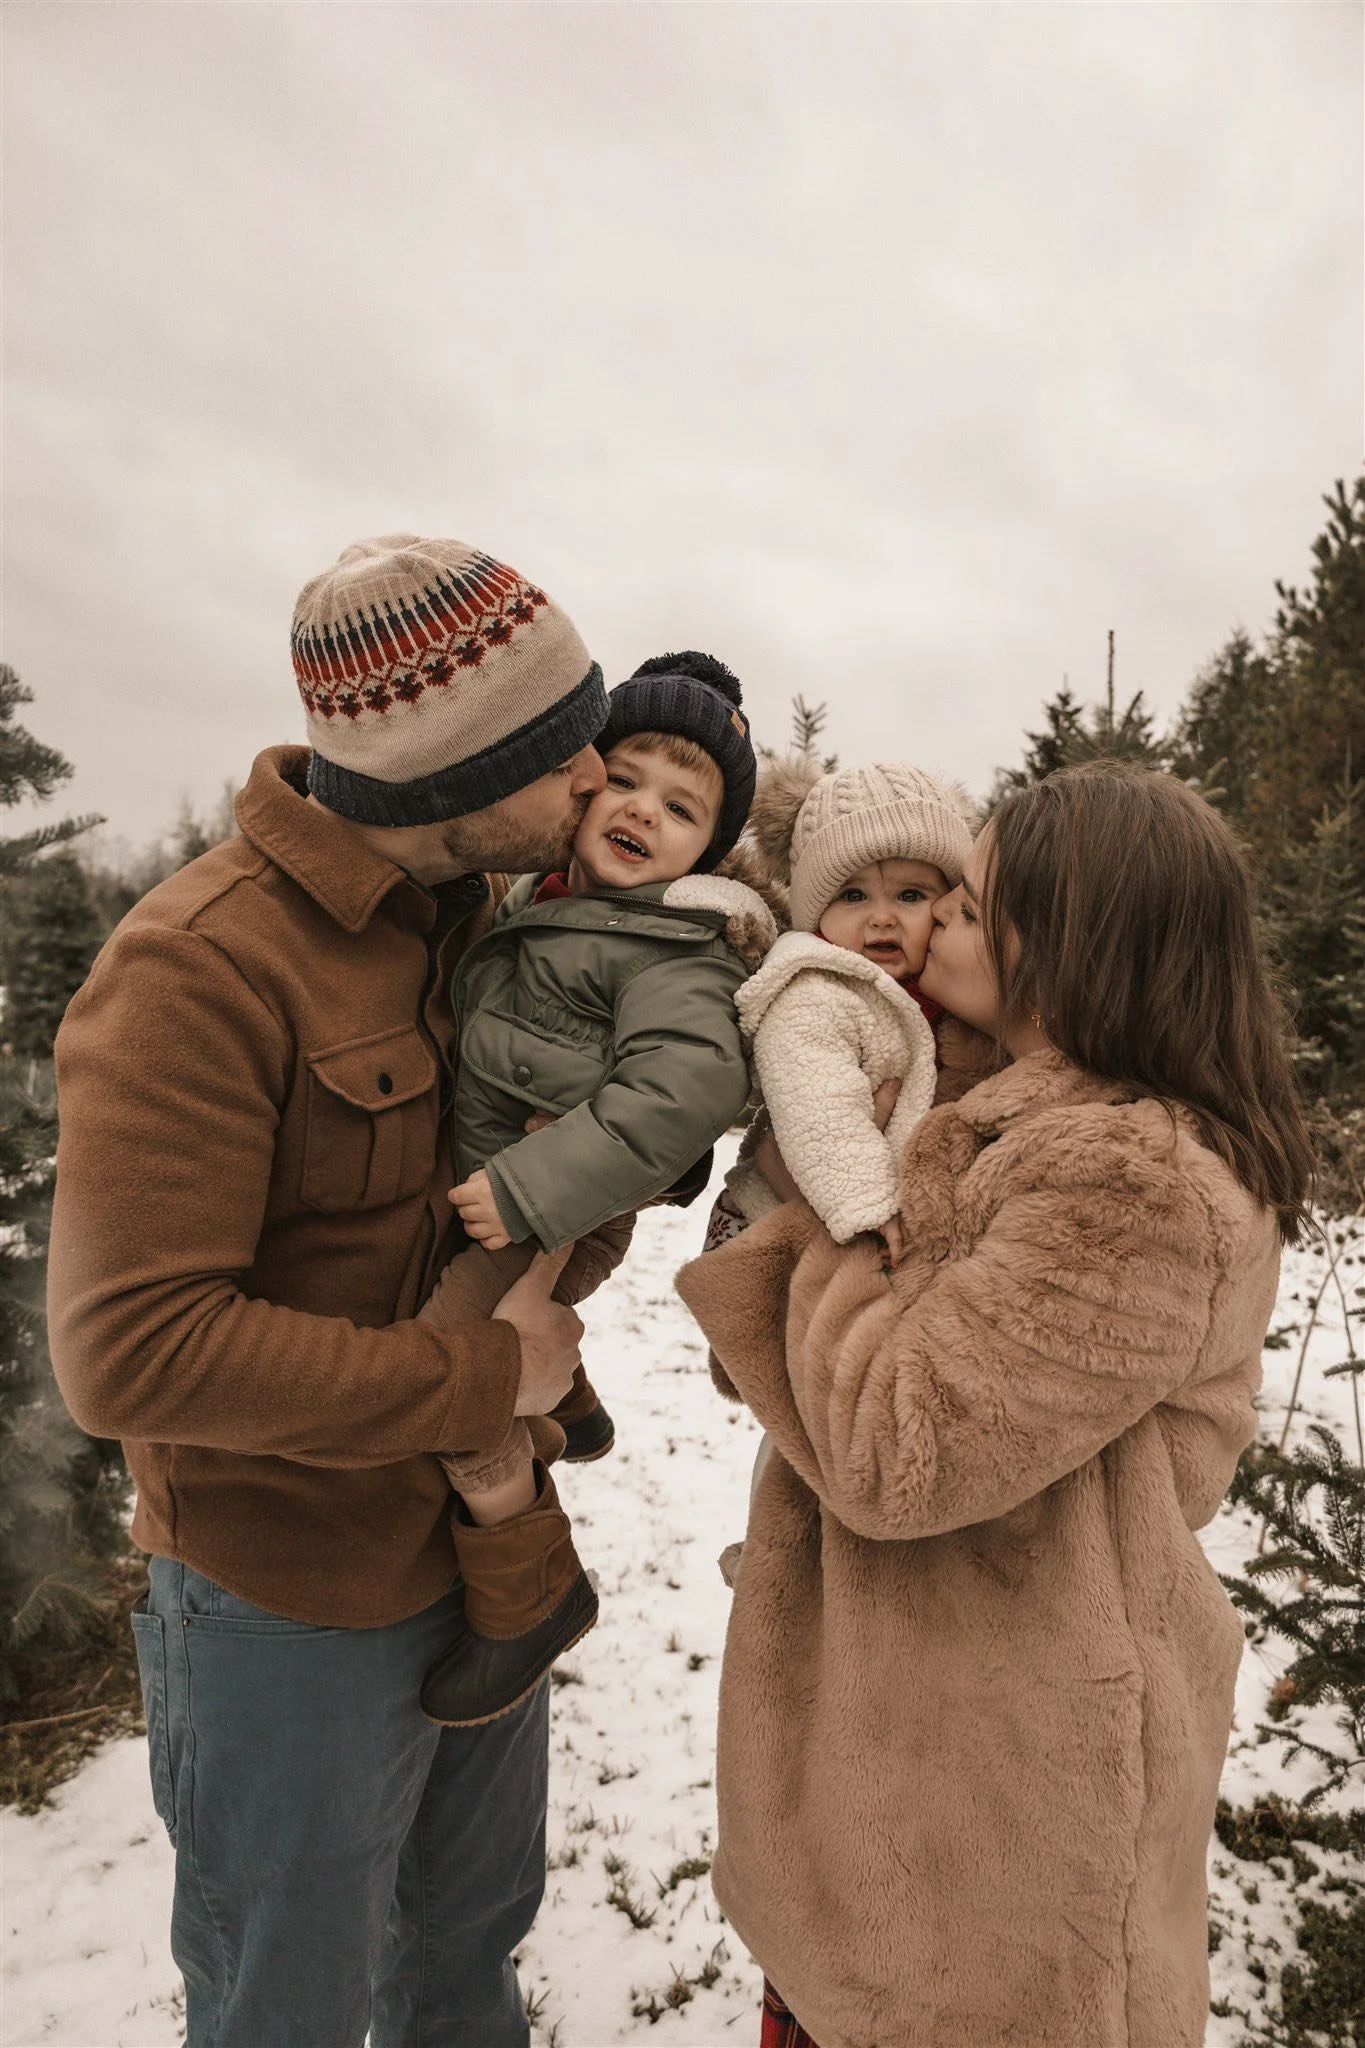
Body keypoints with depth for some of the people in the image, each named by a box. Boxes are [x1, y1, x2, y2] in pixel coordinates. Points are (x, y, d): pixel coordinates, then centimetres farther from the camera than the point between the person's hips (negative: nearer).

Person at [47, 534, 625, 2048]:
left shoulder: (480, 923, 0)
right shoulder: (203, 966, -25)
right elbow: (130, 1349, -28)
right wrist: (484, 1377, -23)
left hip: (488, 1557, 7)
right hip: (296, 1613, -6)